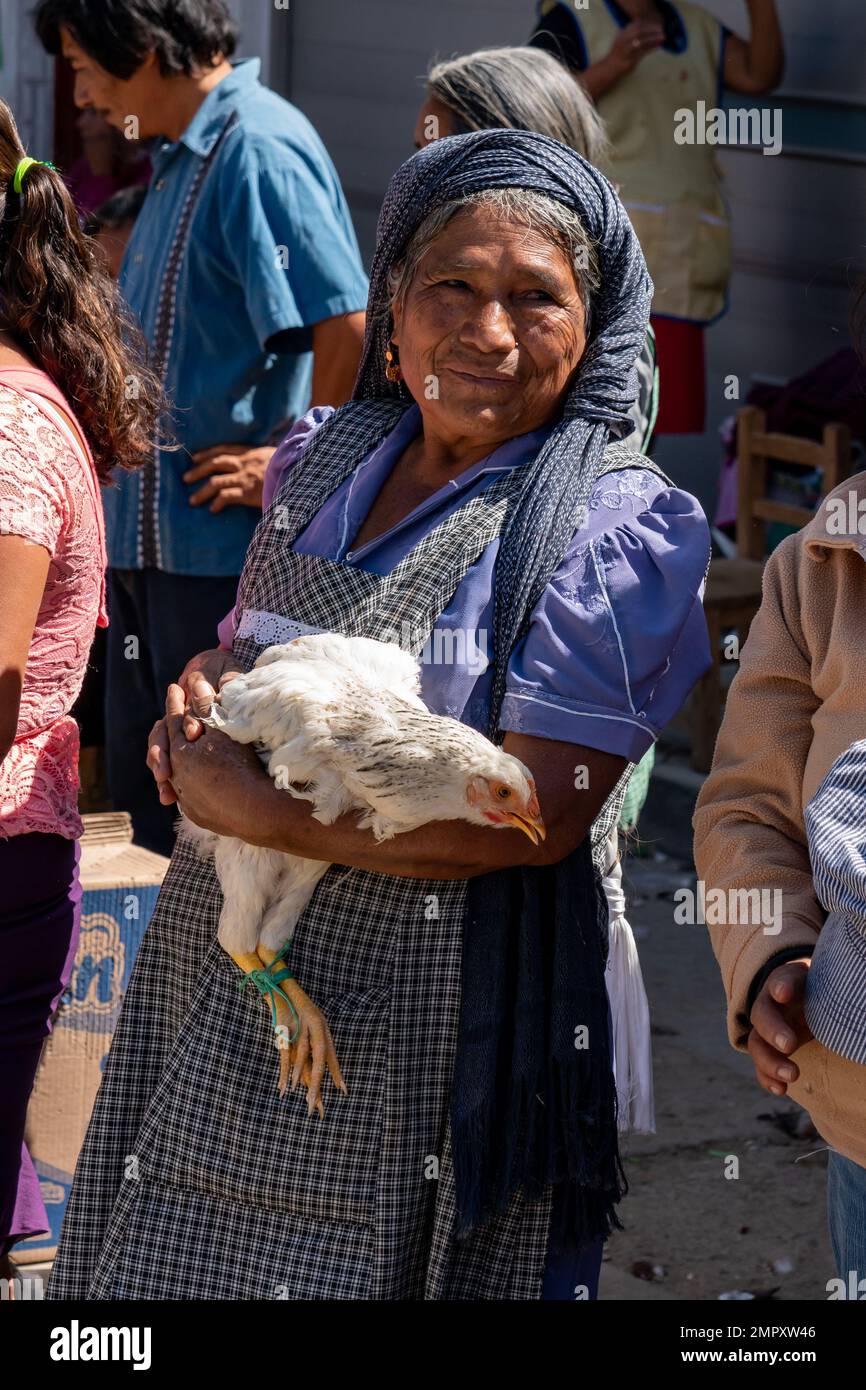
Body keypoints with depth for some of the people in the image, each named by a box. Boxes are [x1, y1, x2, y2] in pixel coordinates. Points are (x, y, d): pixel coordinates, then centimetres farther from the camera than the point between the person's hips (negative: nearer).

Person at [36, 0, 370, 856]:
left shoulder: (257, 149, -18)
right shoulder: (182, 154, 13)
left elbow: (350, 325, -27)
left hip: (224, 541, -10)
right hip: (151, 533, 10)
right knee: (140, 791, 18)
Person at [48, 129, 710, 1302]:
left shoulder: (614, 526, -12)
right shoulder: (327, 458, 9)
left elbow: (538, 814, -20)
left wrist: (263, 809, -18)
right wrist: (202, 689, -2)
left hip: (424, 1023, -6)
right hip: (218, 978, 6)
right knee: (170, 1261, 14)